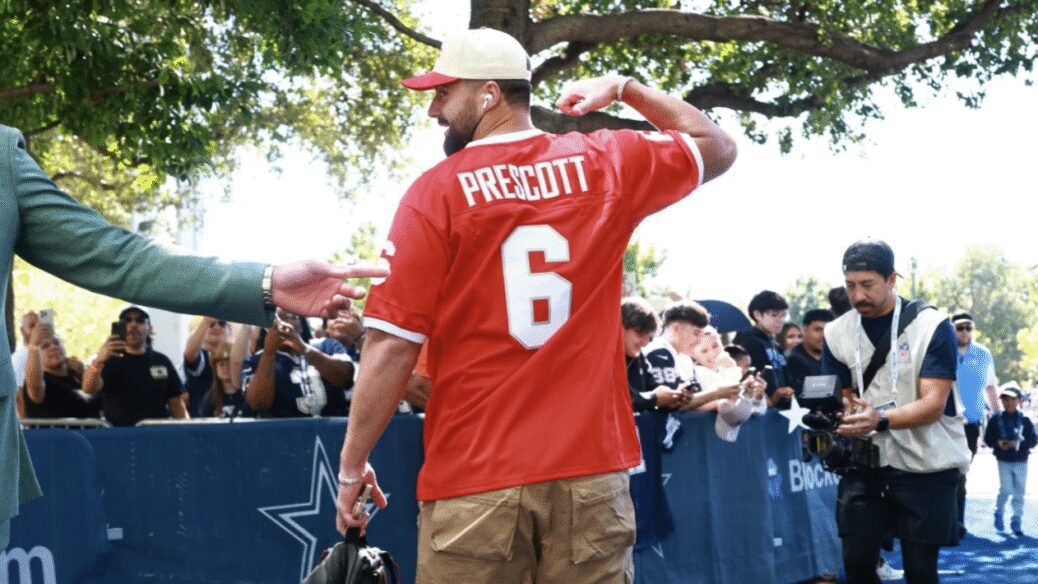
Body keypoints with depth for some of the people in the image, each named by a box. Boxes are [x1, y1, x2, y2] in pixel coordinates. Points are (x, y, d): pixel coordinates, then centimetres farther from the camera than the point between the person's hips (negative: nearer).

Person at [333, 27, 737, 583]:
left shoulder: (435, 192, -6)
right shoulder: (605, 165, 4)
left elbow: (393, 346, -8)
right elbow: (717, 147, 21)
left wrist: (352, 465, 1)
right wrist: (625, 88, 23)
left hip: (475, 479, -3)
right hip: (591, 472, 3)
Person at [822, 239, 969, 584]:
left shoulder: (932, 326, -13)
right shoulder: (837, 333, 0)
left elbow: (933, 404, -19)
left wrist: (880, 420, -37)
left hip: (926, 464, -3)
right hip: (865, 461, 4)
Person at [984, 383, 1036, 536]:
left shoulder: (1025, 420, -1)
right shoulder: (996, 419, -1)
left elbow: (1033, 440, -4)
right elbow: (987, 438, 1)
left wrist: (1017, 444, -18)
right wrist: (997, 443, -18)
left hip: (1021, 461, 1)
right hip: (1003, 460, -1)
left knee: (1019, 492, 4)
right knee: (1006, 489, -9)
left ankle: (1017, 522, 13)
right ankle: (998, 512, 17)